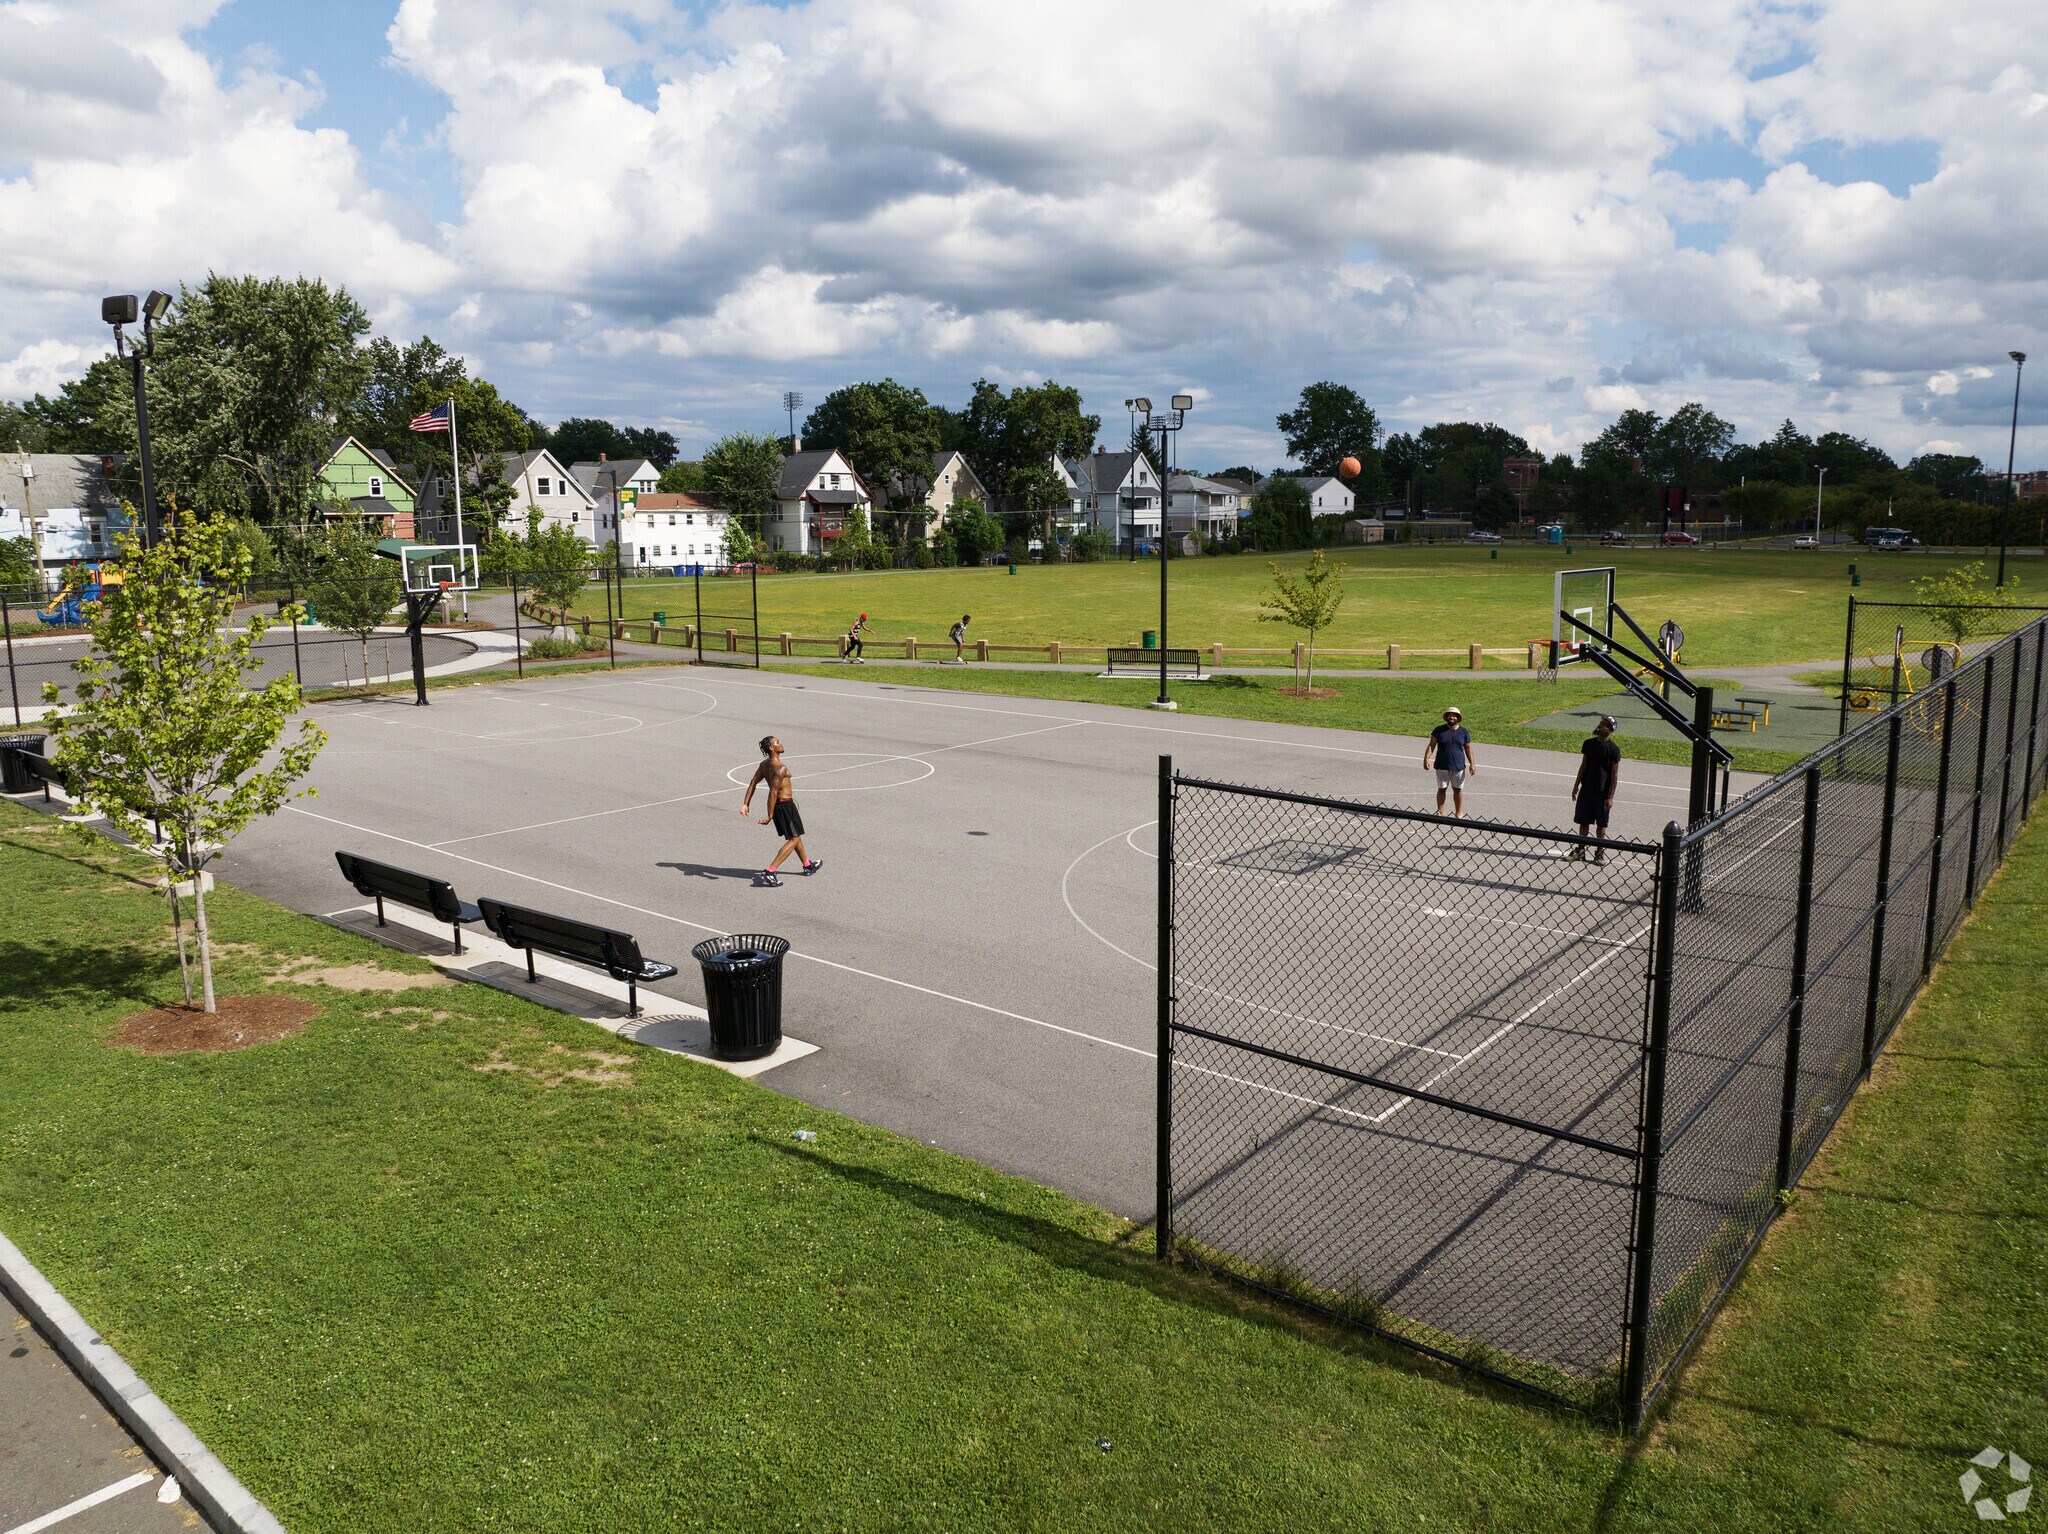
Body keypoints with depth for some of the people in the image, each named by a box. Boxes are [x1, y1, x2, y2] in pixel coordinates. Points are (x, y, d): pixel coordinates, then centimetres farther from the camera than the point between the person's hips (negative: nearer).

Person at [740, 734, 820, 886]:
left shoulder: (764, 764, 4)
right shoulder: (780, 768, -24)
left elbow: (753, 783, 2)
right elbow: (773, 792, -26)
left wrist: (745, 804, 1)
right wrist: (770, 815, -23)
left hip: (777, 804, 9)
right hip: (785, 804, -9)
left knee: (796, 836, 25)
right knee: (794, 840, -1)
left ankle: (808, 865, 43)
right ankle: (768, 873, -10)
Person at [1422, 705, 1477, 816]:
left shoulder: (1464, 732, 3)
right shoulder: (1439, 730, -2)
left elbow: (1468, 749, 7)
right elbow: (1431, 745, -4)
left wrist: (1472, 764, -2)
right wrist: (1426, 759, -16)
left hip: (1459, 767, 1)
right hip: (1442, 767, -1)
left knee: (1458, 790, 7)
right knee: (1442, 789, 5)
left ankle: (1459, 813, 18)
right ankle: (1440, 812, 15)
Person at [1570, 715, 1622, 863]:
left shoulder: (1614, 749, -10)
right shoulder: (1589, 743, 2)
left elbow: (1615, 774, -8)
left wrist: (1611, 796, -11)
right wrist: (1576, 785, 11)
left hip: (1603, 792, -4)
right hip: (1586, 789, 4)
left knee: (1601, 823, 6)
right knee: (1583, 821, 9)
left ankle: (1600, 852, 17)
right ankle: (1580, 849, 20)